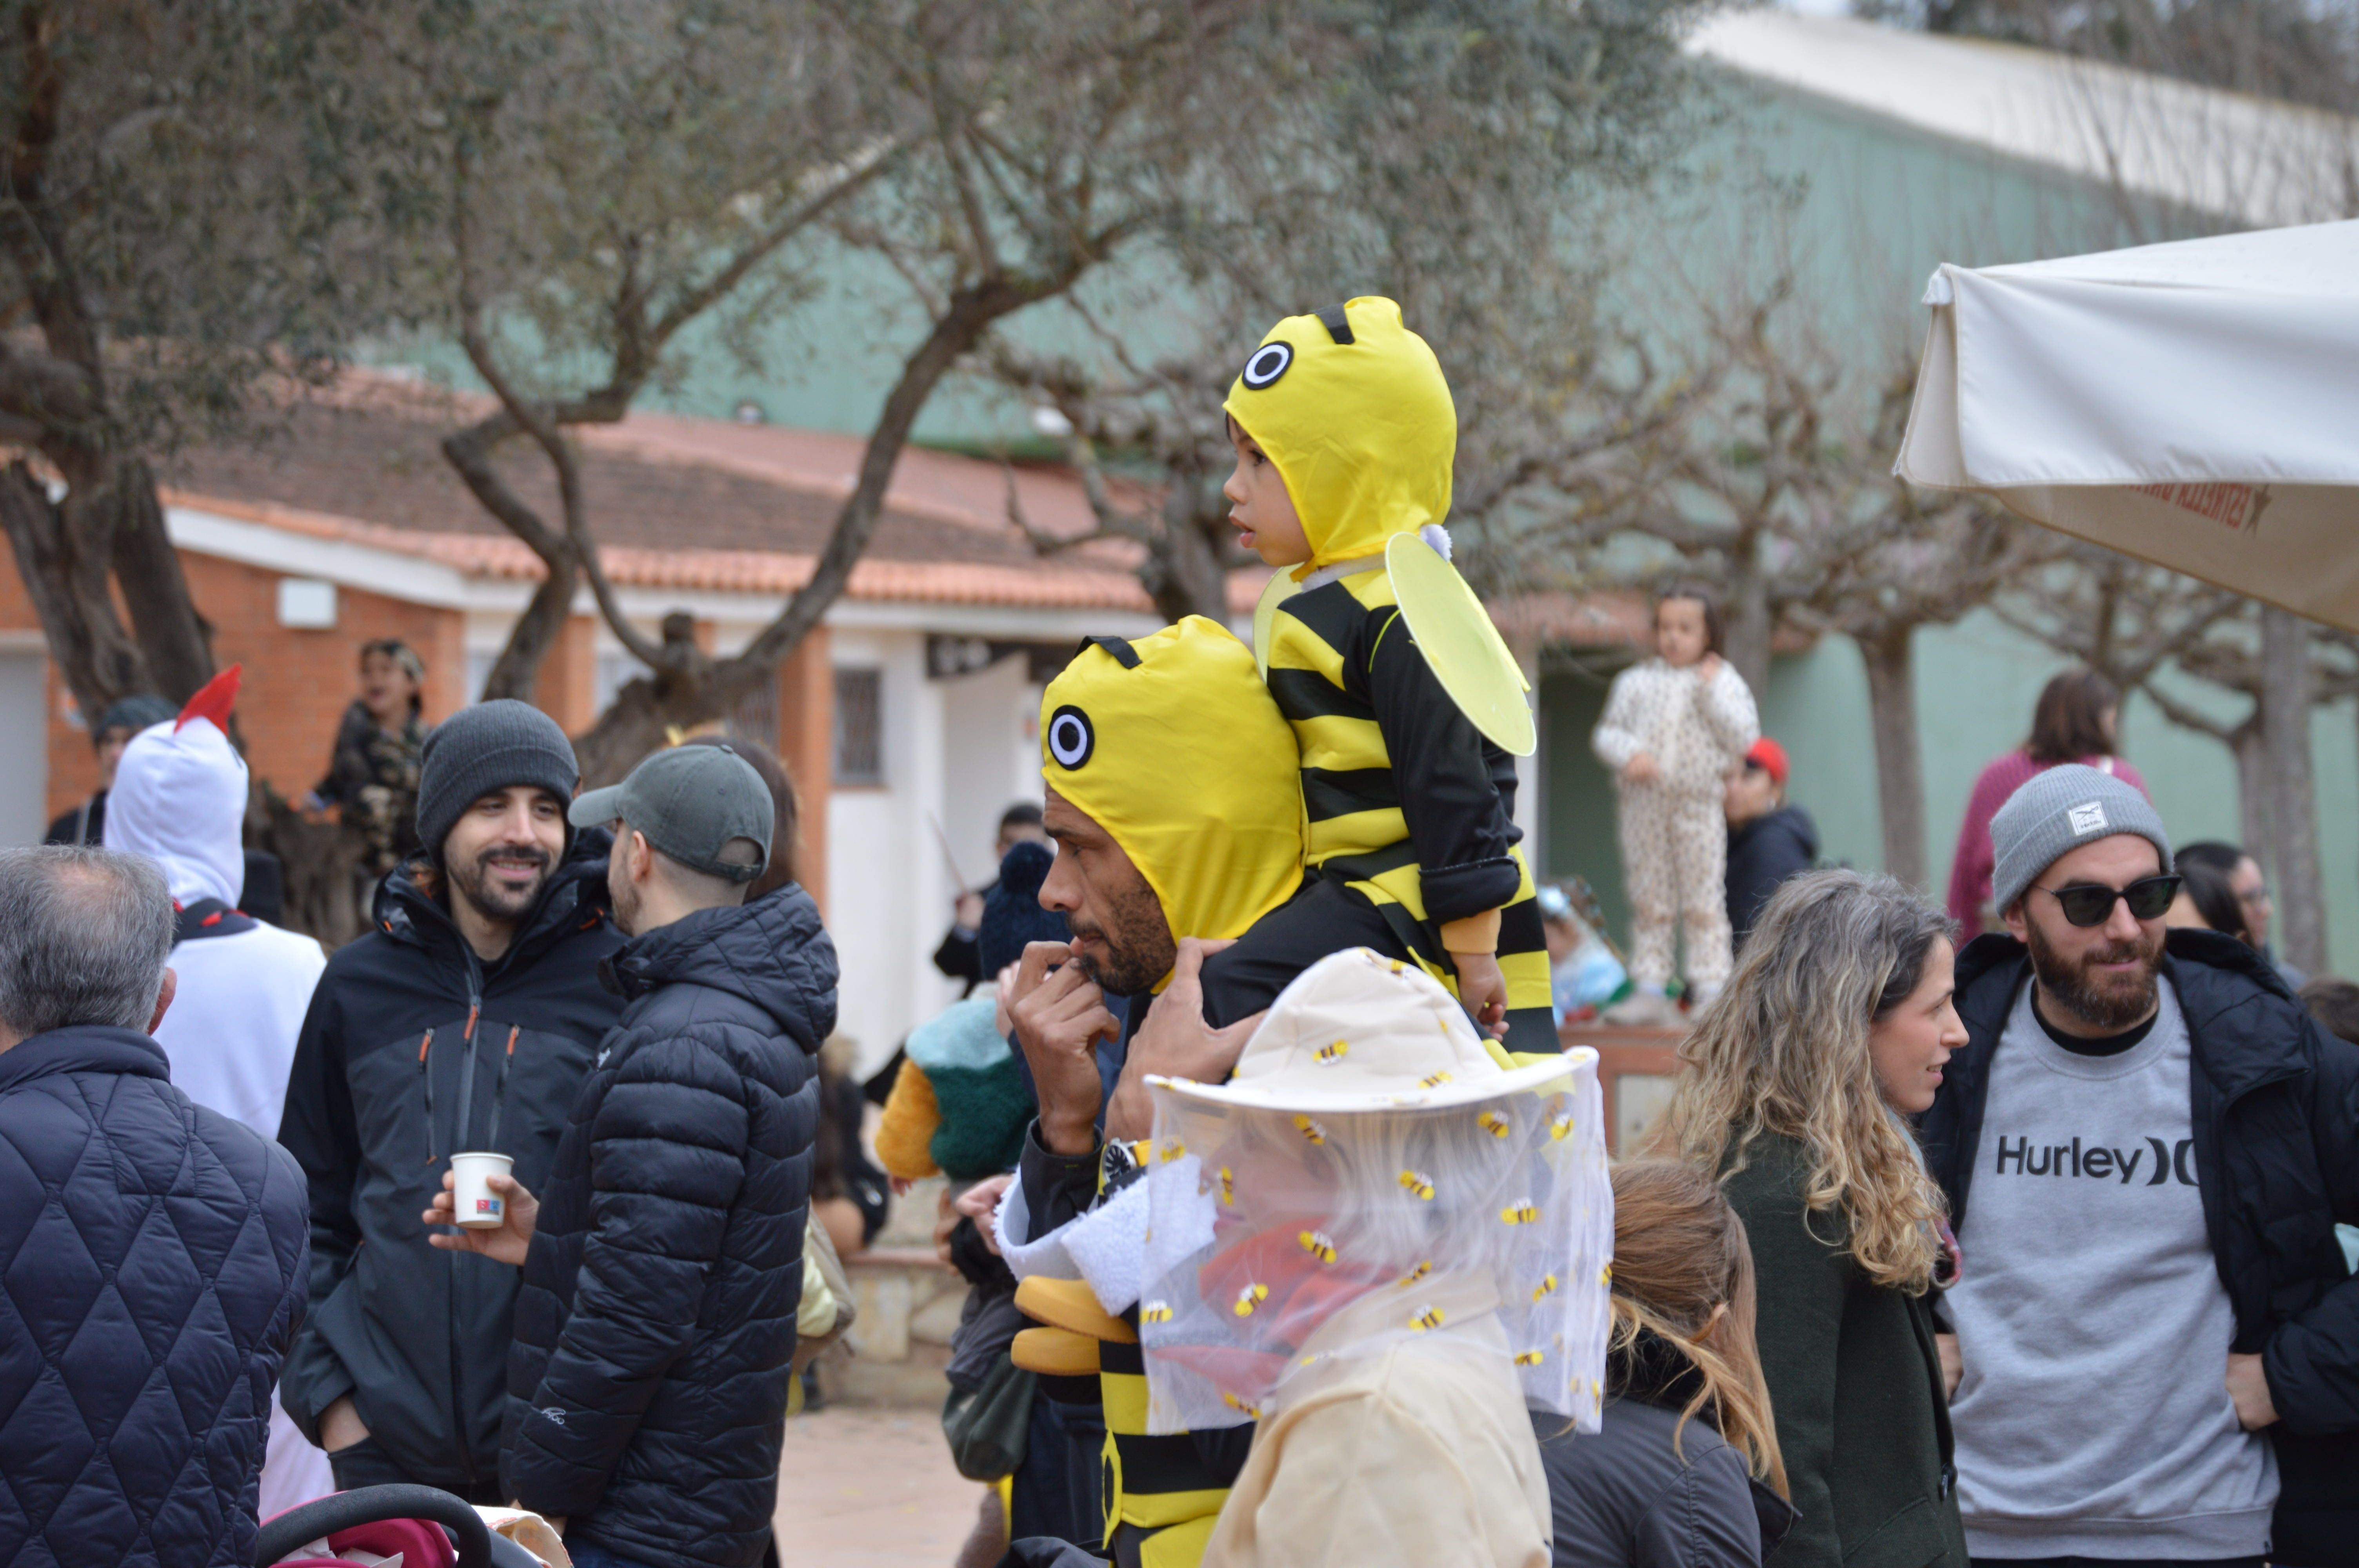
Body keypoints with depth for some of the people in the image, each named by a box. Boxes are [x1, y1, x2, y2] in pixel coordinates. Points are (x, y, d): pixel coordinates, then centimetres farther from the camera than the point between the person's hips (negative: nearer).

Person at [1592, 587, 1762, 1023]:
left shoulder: (1723, 681, 4)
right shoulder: (1636, 681, 9)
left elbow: (1745, 740, -6)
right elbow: (1607, 733, 9)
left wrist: (1711, 692, -13)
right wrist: (1630, 754, -12)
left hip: (1699, 806, -2)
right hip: (1644, 804, 2)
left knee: (1704, 903, -1)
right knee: (1649, 904, 5)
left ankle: (1710, 990, 2)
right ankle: (1650, 990, 10)